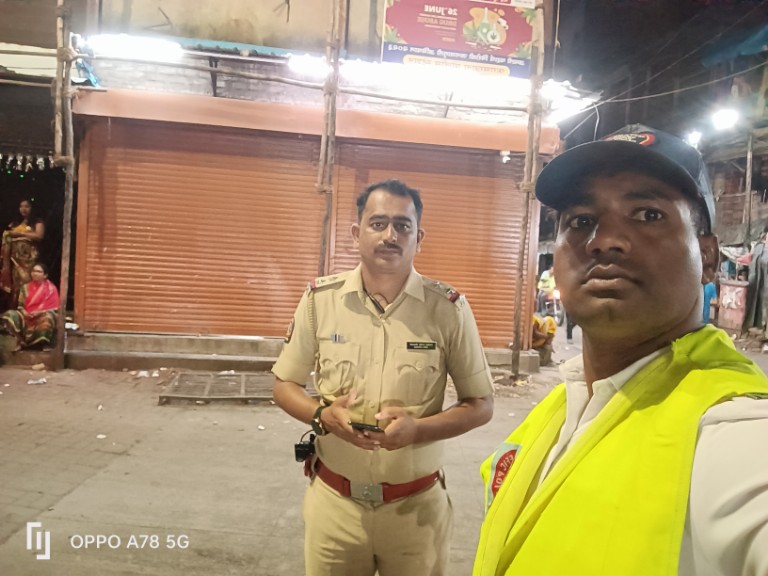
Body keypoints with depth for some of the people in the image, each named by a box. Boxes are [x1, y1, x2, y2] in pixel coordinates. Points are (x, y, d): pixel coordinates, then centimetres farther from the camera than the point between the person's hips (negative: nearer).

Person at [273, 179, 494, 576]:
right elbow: (285, 385, 3)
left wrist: (418, 428, -20)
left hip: (416, 505, -1)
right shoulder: (320, 298, -6)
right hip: (332, 500, 1)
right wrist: (322, 416, -17)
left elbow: (481, 405, -4)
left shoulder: (449, 308, -10)